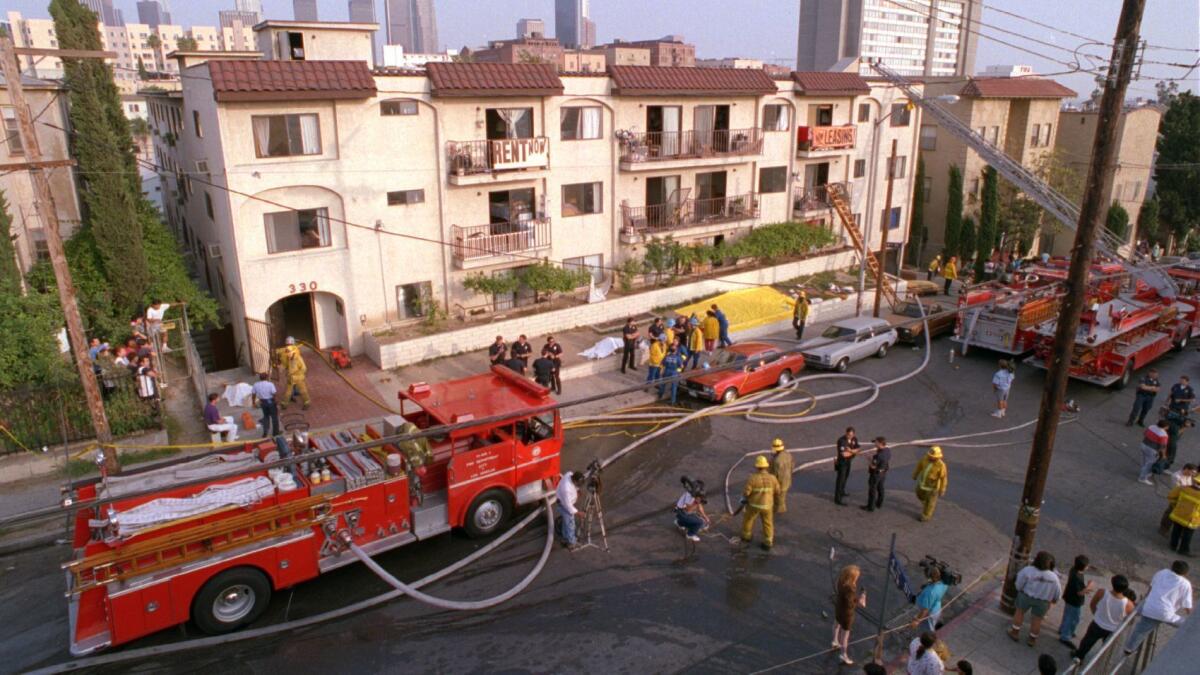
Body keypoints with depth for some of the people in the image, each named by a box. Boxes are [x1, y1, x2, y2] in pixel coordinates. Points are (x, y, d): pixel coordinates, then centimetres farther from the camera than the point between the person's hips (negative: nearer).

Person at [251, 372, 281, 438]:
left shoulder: (256, 385, -3)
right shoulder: (270, 384, -17)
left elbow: (253, 394, 2)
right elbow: (274, 394, -19)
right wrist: (277, 403, -11)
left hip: (262, 402, 4)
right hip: (271, 401, -4)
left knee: (266, 416, 21)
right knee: (274, 416, 11)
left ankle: (265, 432, 17)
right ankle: (275, 432, 21)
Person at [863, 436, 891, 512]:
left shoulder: (879, 455, -34)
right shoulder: (888, 450, -8)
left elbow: (873, 466, -27)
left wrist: (871, 459, -9)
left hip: (876, 473, -8)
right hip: (883, 473, 8)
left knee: (872, 490, 7)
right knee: (880, 488, 23)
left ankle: (870, 506, 19)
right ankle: (879, 504, 38)